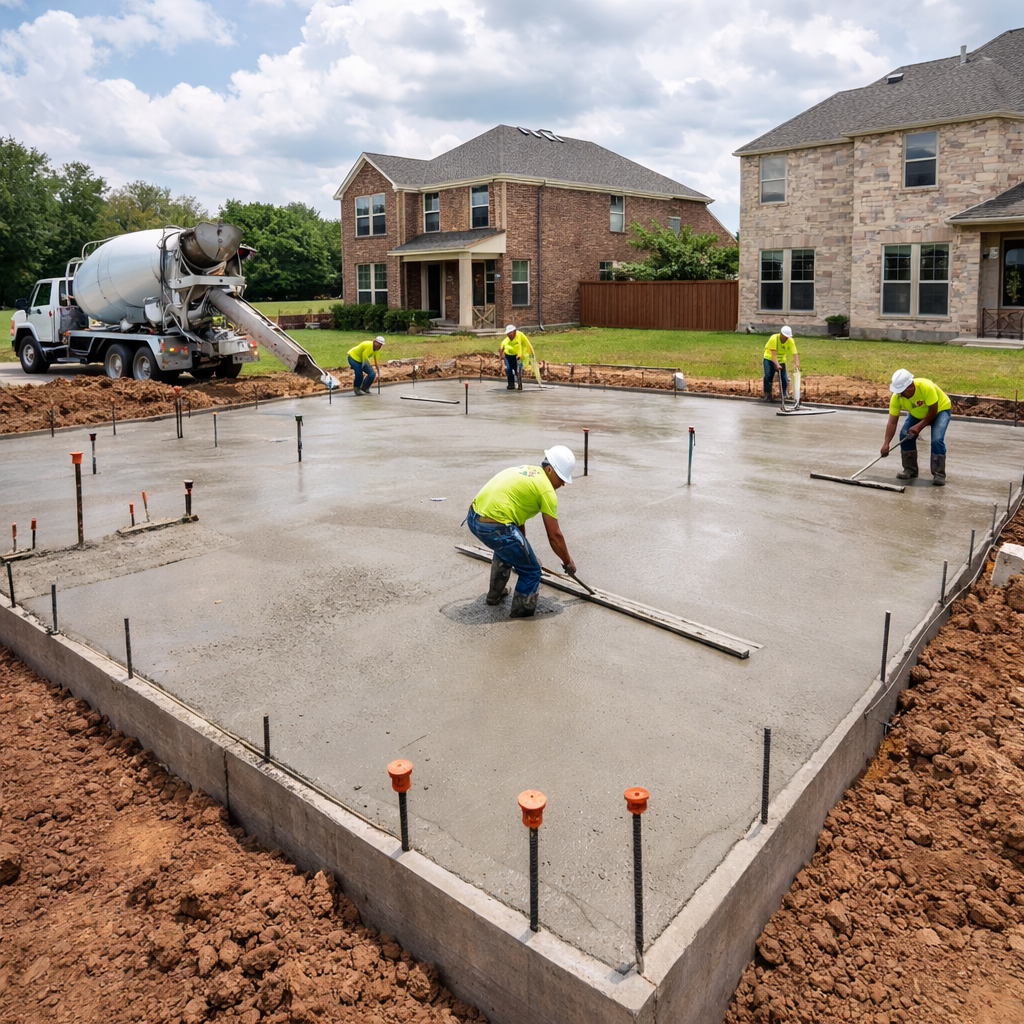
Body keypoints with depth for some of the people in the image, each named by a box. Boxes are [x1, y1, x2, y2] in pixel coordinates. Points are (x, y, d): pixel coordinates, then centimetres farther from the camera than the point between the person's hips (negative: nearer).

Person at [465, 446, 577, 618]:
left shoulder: (524, 471, 22)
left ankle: (495, 594, 50)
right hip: (495, 526, -10)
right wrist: (568, 563, 14)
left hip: (474, 518, 10)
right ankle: (522, 612, 23)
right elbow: (555, 536, -1)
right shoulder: (546, 489, -3)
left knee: (505, 549, 39)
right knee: (531, 572, 8)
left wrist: (521, 547, 37)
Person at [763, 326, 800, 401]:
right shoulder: (774, 338, -28)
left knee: (784, 378, -7)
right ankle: (767, 395, -5)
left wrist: (796, 364, -45)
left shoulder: (791, 341, -19)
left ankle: (783, 394, 13)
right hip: (769, 359, -3)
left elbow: (795, 354, -26)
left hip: (781, 360, 3)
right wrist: (777, 365, -46)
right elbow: (773, 354, -34)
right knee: (768, 376, -15)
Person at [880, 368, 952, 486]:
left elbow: (933, 412, -26)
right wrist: (886, 443, -30)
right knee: (905, 435, -12)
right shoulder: (896, 397, -26)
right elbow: (892, 422, -23)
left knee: (937, 440, -22)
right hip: (917, 413, 5)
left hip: (940, 409, -4)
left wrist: (919, 426, -28)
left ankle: (939, 474, -12)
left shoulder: (926, 387, -38)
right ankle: (910, 470, 4)